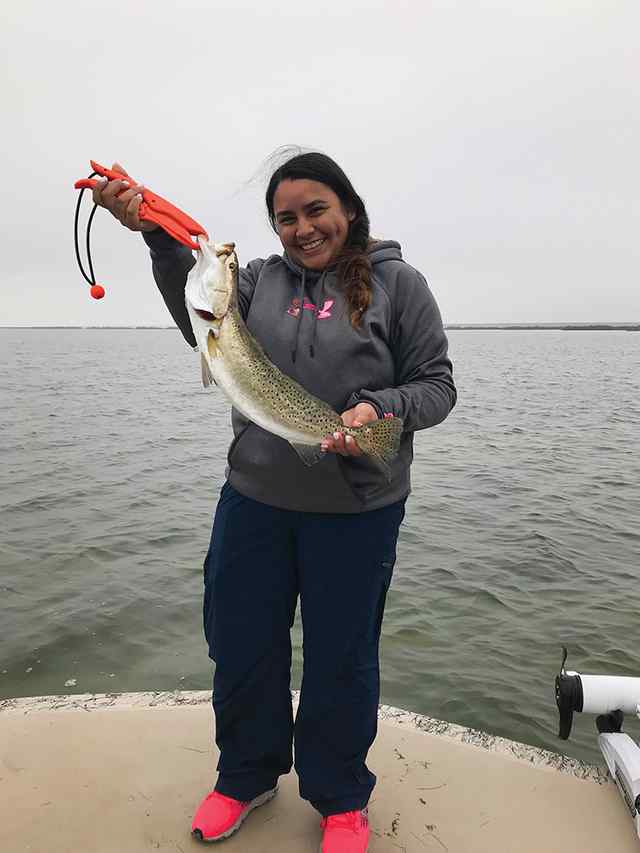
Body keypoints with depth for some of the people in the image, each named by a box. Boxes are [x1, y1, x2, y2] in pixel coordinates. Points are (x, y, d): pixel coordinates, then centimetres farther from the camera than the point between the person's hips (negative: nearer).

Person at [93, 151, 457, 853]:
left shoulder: (396, 283, -2)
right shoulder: (262, 278, 6)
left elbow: (436, 385, -3)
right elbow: (205, 322, -13)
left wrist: (379, 409, -22)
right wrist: (158, 236, -26)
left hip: (355, 510, -3)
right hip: (254, 499, 4)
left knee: (340, 656, 13)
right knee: (238, 640, 16)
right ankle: (246, 775, 44)